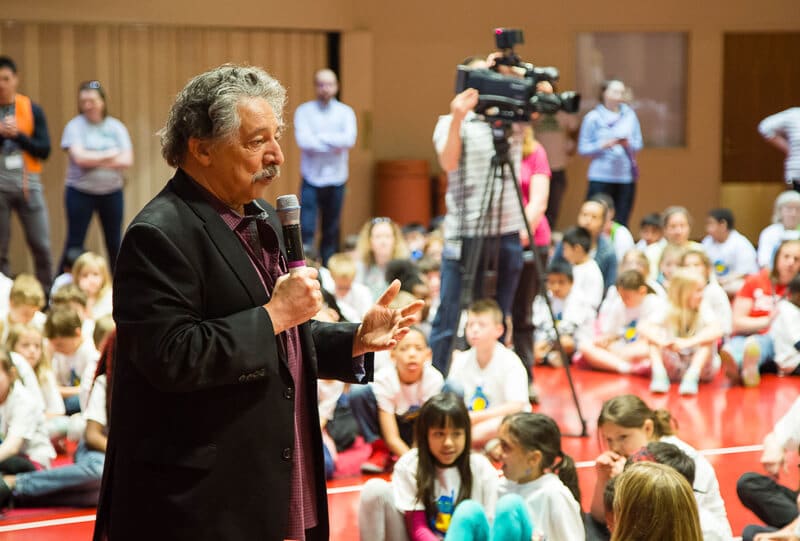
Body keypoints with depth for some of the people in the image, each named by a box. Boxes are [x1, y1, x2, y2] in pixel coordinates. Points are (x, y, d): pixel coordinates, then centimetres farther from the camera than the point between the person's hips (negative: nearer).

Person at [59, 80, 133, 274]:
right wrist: (110, 154, -9)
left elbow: (127, 161, -7)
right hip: (80, 192, -2)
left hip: (112, 192, 2)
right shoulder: (75, 126, -4)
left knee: (114, 244, 8)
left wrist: (93, 160, -14)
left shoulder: (116, 127, 3)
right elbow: (79, 157, -18)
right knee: (74, 243, 1)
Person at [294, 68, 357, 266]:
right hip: (312, 180, -2)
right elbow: (304, 141, -14)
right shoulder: (304, 111, 1)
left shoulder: (345, 112, 6)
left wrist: (319, 138, -12)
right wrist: (334, 145, -12)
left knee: (331, 232, 8)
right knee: (306, 231, -10)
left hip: (336, 180, 2)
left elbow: (349, 139, -11)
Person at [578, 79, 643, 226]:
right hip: (600, 177, -3)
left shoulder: (629, 115, 8)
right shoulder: (593, 117, -1)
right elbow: (583, 148, -2)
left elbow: (638, 144, 11)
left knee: (621, 223, 2)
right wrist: (604, 145, -16)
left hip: (626, 176, 3)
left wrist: (628, 144, -10)